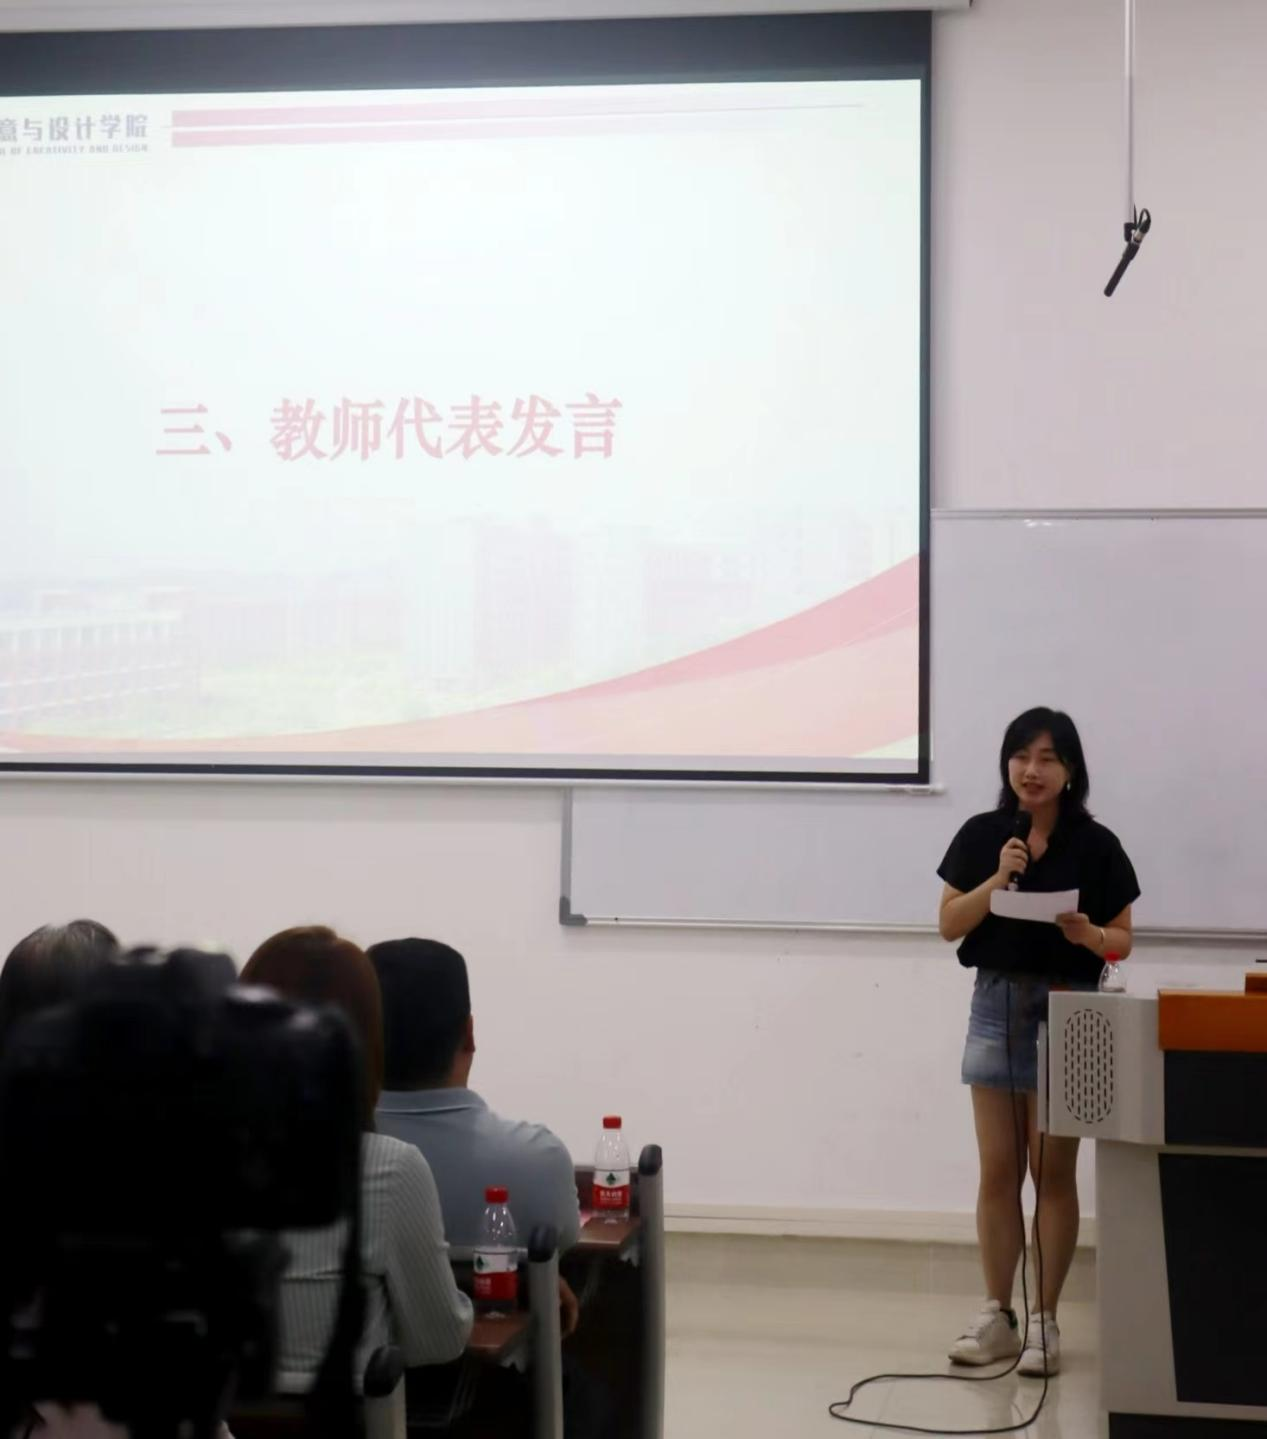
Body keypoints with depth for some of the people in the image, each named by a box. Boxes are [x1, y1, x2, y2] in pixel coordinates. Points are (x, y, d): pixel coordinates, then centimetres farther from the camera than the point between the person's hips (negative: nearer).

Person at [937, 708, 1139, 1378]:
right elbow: (950, 924, 0)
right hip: (997, 1004, 2)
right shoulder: (982, 835, 2)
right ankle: (997, 1314, 16)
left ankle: (1045, 1321, 11)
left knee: (1053, 1171, 3)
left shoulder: (1096, 846, -3)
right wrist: (998, 879, -13)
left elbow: (1122, 940, 1)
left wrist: (1088, 934, -20)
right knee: (998, 1170, 6)